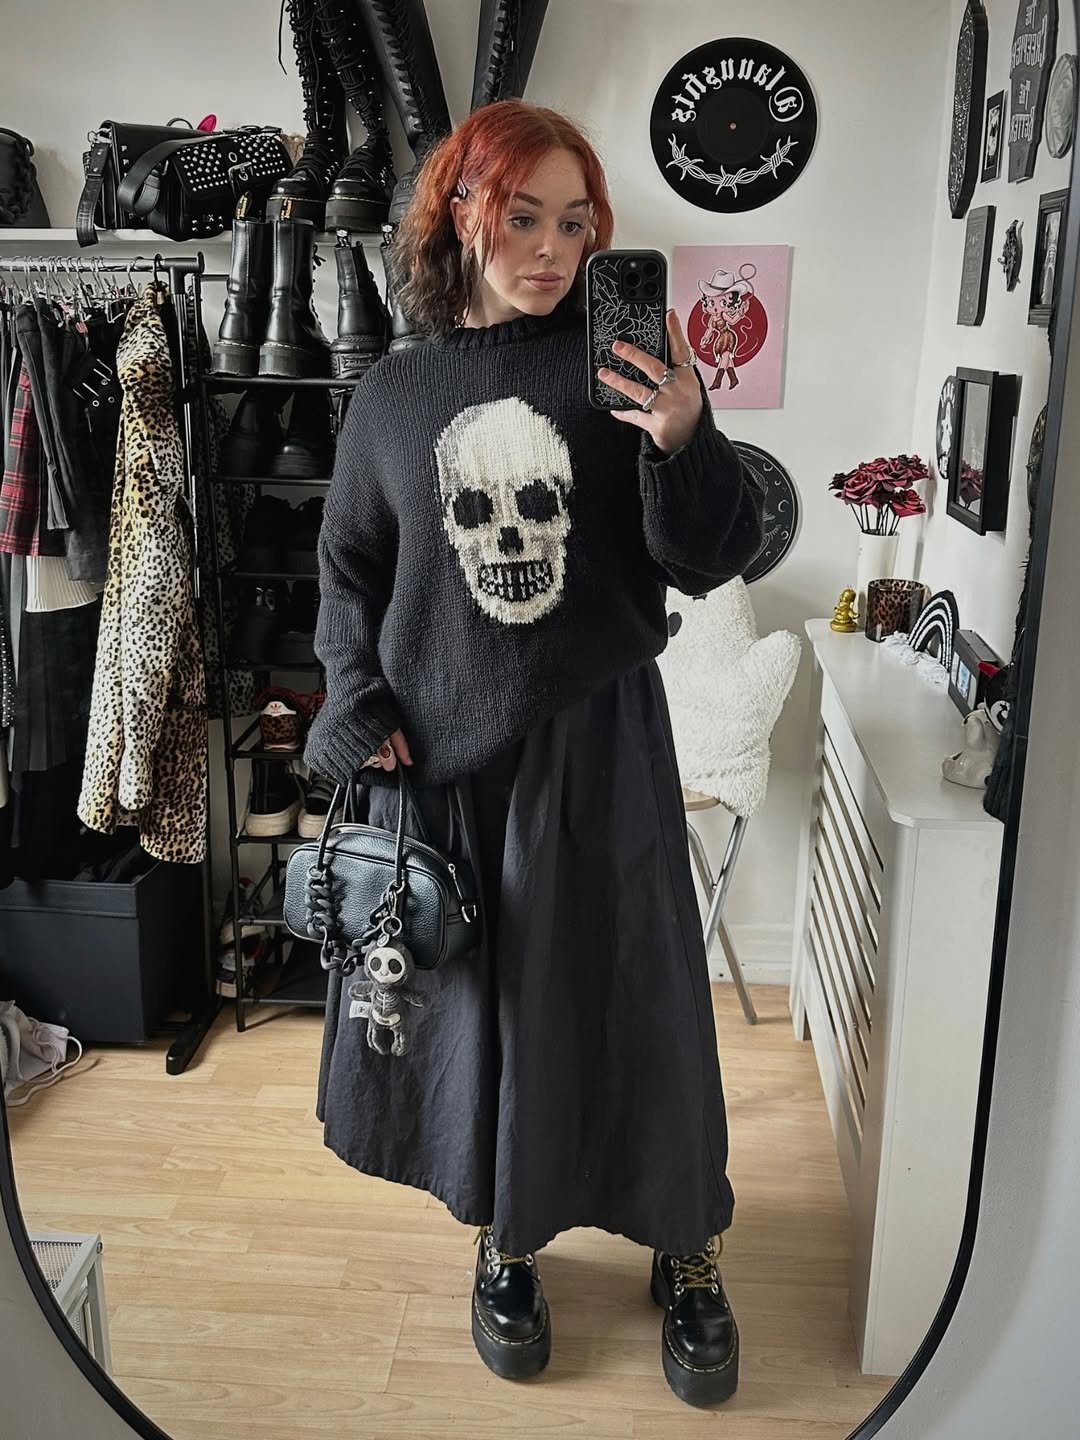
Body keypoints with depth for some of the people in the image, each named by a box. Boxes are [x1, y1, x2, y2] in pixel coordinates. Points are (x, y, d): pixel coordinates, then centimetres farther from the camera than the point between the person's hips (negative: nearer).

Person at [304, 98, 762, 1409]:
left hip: (596, 744, -2)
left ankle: (685, 1252, 28)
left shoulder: (616, 369, -3)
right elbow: (350, 567, 10)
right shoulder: (395, 392, 3)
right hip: (441, 752, 2)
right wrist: (361, 708, -3)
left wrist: (684, 445, -23)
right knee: (463, 996, 11)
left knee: (625, 995, 6)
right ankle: (504, 1234, 35)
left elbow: (708, 561, -5)